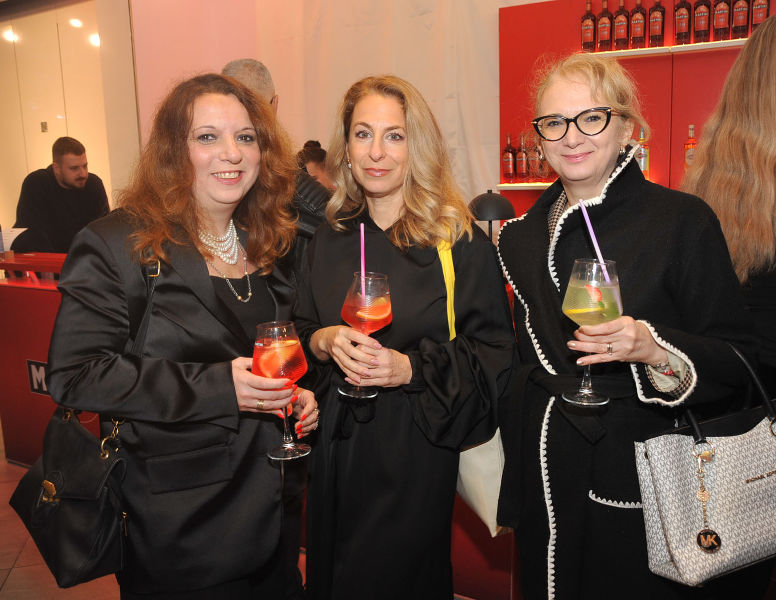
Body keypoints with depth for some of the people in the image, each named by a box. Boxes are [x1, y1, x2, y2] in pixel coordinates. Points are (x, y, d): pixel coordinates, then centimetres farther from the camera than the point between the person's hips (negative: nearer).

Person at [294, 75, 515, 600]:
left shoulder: (461, 242, -9)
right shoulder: (329, 242, 5)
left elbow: (494, 353, -9)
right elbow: (299, 331, 11)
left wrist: (411, 367, -22)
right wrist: (324, 341, -11)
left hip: (416, 448, -4)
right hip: (337, 445, 4)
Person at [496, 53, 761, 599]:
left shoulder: (683, 221, -9)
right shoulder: (522, 235, 5)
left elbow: (739, 362, -9)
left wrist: (655, 349, -27)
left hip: (641, 479, -4)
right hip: (546, 480, 4)